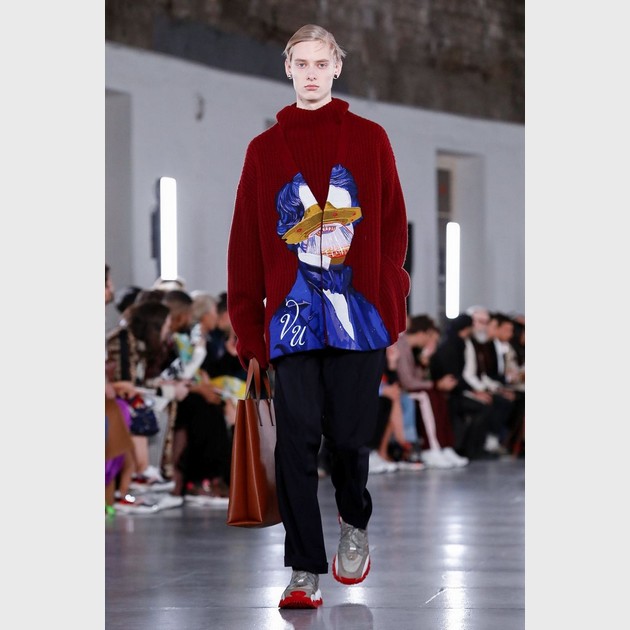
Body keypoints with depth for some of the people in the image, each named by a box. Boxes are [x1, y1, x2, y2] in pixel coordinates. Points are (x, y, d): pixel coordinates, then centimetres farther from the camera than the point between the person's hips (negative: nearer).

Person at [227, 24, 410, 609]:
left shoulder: (369, 139, 7)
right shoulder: (264, 149, 9)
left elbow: (392, 228, 4)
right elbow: (246, 243, 5)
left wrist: (392, 307, -6)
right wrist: (248, 329, -1)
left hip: (357, 316, 0)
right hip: (292, 317, 0)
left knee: (349, 435, 4)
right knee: (297, 441, -6)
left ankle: (354, 526, 33)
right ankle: (305, 571, -2)